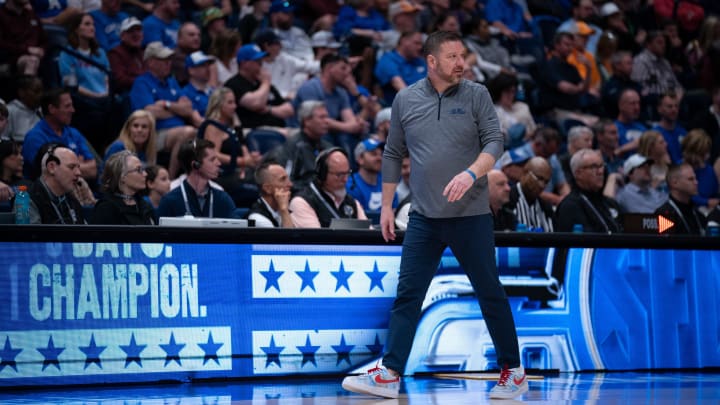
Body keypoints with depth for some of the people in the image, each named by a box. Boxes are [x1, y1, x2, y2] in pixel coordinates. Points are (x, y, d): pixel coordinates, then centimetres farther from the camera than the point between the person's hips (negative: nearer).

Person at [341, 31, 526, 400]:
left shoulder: (476, 96, -1)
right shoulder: (405, 100, 5)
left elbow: (494, 141, -8)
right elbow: (393, 155, 13)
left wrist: (471, 173, -27)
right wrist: (386, 205, 12)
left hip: (471, 216, -2)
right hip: (423, 218, 2)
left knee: (490, 294, 5)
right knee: (407, 295, 0)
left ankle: (513, 372, 16)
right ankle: (389, 375, 1)